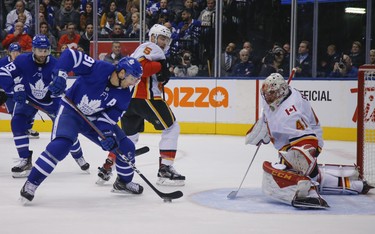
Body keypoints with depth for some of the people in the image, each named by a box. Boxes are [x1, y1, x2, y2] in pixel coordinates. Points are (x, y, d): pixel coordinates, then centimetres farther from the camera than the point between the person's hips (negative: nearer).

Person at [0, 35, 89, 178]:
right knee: (18, 123, -21)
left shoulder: (55, 65, -23)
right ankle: (25, 161, -11)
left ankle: (78, 156, 23)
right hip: (27, 98, 0)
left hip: (50, 100, 0)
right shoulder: (23, 61, -23)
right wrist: (17, 88, -33)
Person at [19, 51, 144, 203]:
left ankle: (124, 182, 28)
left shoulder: (124, 95, -9)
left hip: (95, 119, 6)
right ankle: (31, 183, -19)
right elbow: (70, 55, -26)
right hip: (71, 111, -6)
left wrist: (106, 133, -26)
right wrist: (60, 74, -37)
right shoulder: (100, 69, -26)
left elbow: (111, 116, -8)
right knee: (60, 145, -31)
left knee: (126, 148, 2)